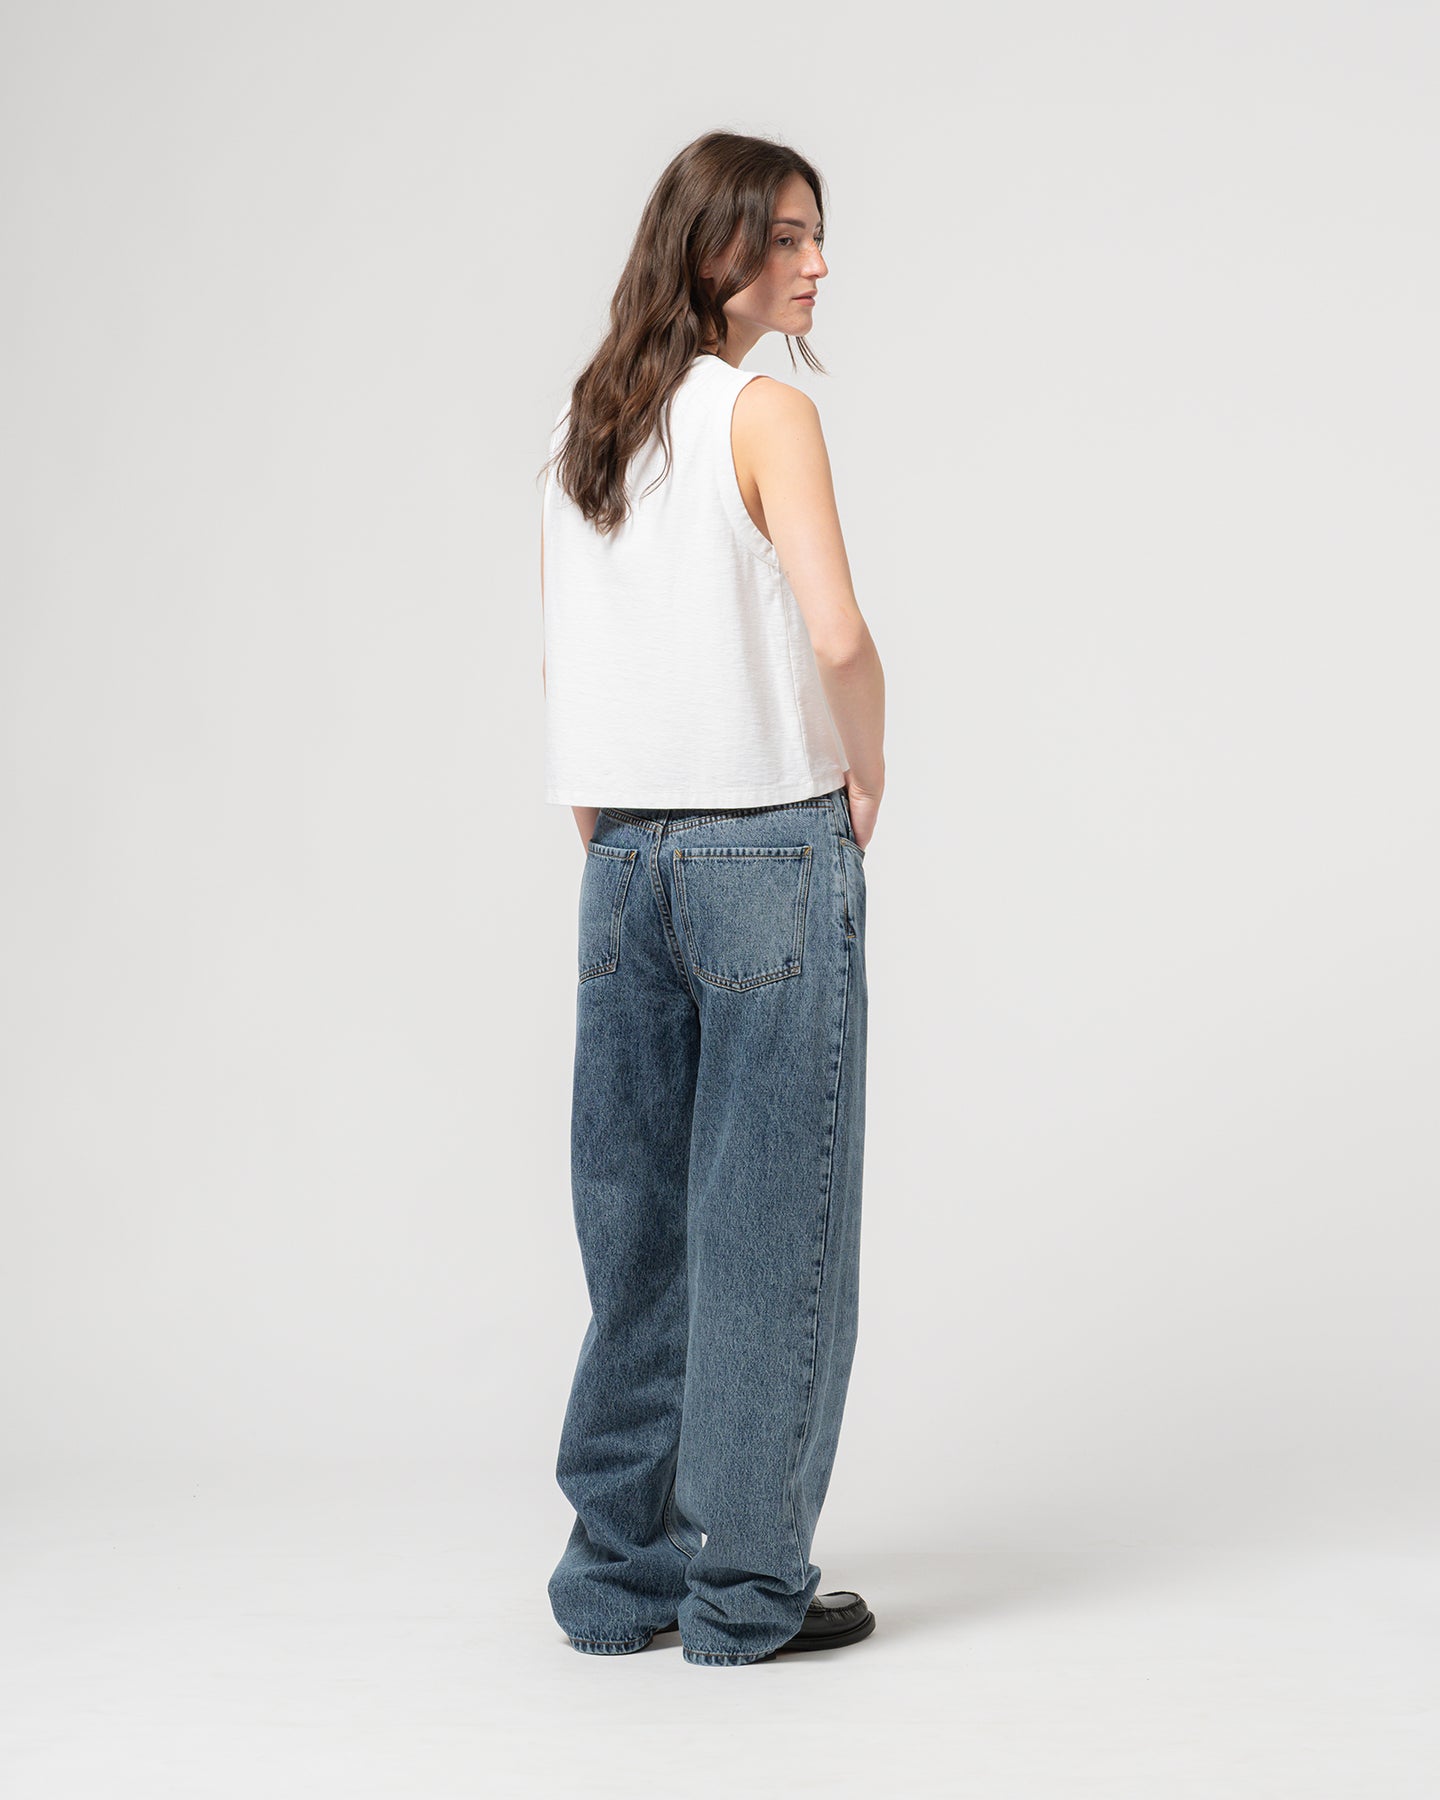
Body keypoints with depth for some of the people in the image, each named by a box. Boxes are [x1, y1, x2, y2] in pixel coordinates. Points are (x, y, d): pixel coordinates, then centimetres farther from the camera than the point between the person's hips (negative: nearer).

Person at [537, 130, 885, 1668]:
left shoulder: (580, 427, 12)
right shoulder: (765, 412, -10)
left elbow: (561, 664, 14)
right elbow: (836, 635, -20)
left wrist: (607, 823, 18)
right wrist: (866, 768, -4)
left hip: (623, 856, 7)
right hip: (772, 850, -7)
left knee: (637, 1221, 12)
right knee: (771, 1221, 2)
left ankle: (618, 1571, 20)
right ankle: (745, 1588, 9)